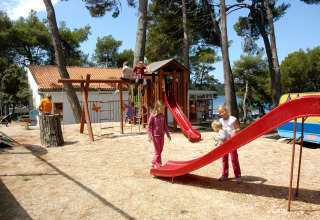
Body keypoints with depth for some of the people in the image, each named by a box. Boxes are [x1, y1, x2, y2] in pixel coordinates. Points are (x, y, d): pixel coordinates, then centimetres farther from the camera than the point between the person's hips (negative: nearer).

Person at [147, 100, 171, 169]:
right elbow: (149, 126, -9)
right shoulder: (152, 116, -13)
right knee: (157, 151, 3)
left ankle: (153, 162, 30)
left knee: (160, 151, 13)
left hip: (162, 136, 6)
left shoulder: (163, 115, 3)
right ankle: (158, 165, 16)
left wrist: (168, 135, 11)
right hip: (155, 136, -6)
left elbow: (165, 126, 11)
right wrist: (149, 136, -17)